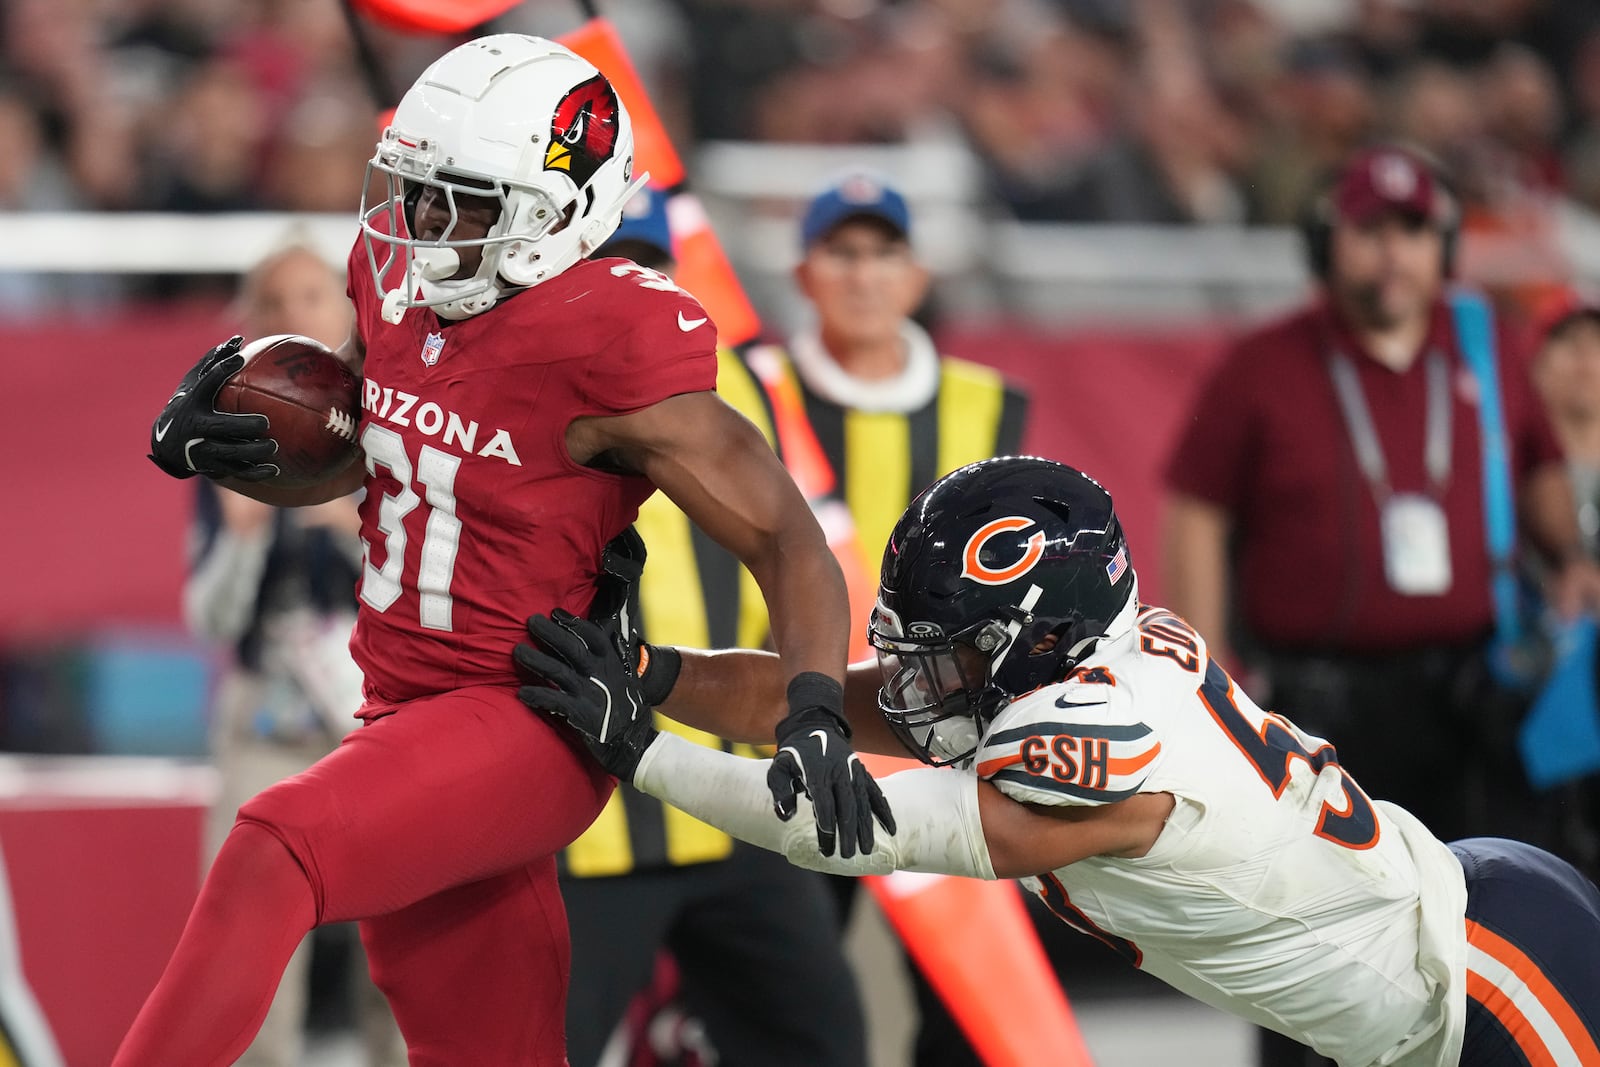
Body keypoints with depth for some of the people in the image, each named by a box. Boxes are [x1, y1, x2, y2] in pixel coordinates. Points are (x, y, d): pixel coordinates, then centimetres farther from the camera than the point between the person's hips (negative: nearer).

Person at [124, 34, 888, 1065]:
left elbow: (783, 537, -15)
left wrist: (817, 712, -30)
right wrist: (205, 448, -1)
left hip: (527, 728, -8)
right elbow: (346, 463, 19)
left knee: (272, 856, -30)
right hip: (406, 712, 8)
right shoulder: (398, 281, 3)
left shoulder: (608, 353, -19)